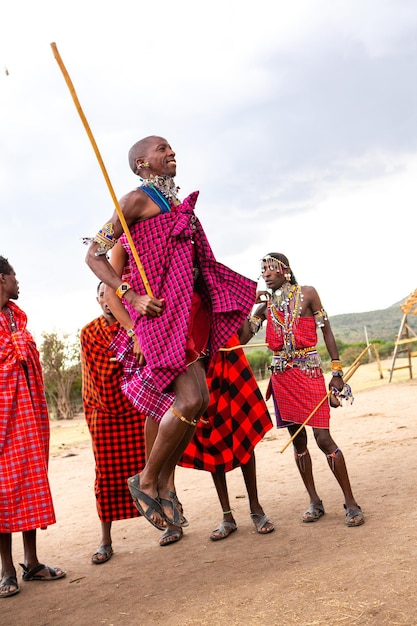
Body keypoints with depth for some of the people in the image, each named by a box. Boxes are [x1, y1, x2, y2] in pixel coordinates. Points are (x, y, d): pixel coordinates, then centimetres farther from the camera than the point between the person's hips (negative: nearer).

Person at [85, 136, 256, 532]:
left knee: (194, 401, 6)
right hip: (161, 312, -9)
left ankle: (164, 483, 18)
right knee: (192, 399, -16)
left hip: (189, 312, 9)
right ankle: (146, 481, 1)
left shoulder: (176, 204, 20)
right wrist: (133, 297, -19)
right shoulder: (137, 200, -5)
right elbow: (94, 254, -7)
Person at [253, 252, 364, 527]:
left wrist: (337, 372, -5)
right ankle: (315, 502, 17)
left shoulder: (307, 294, 0)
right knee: (298, 439, 7)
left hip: (308, 371, -4)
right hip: (281, 375, 5)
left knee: (323, 438, -10)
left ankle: (351, 503, 0)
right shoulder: (266, 304, 11)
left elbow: (327, 331, -1)